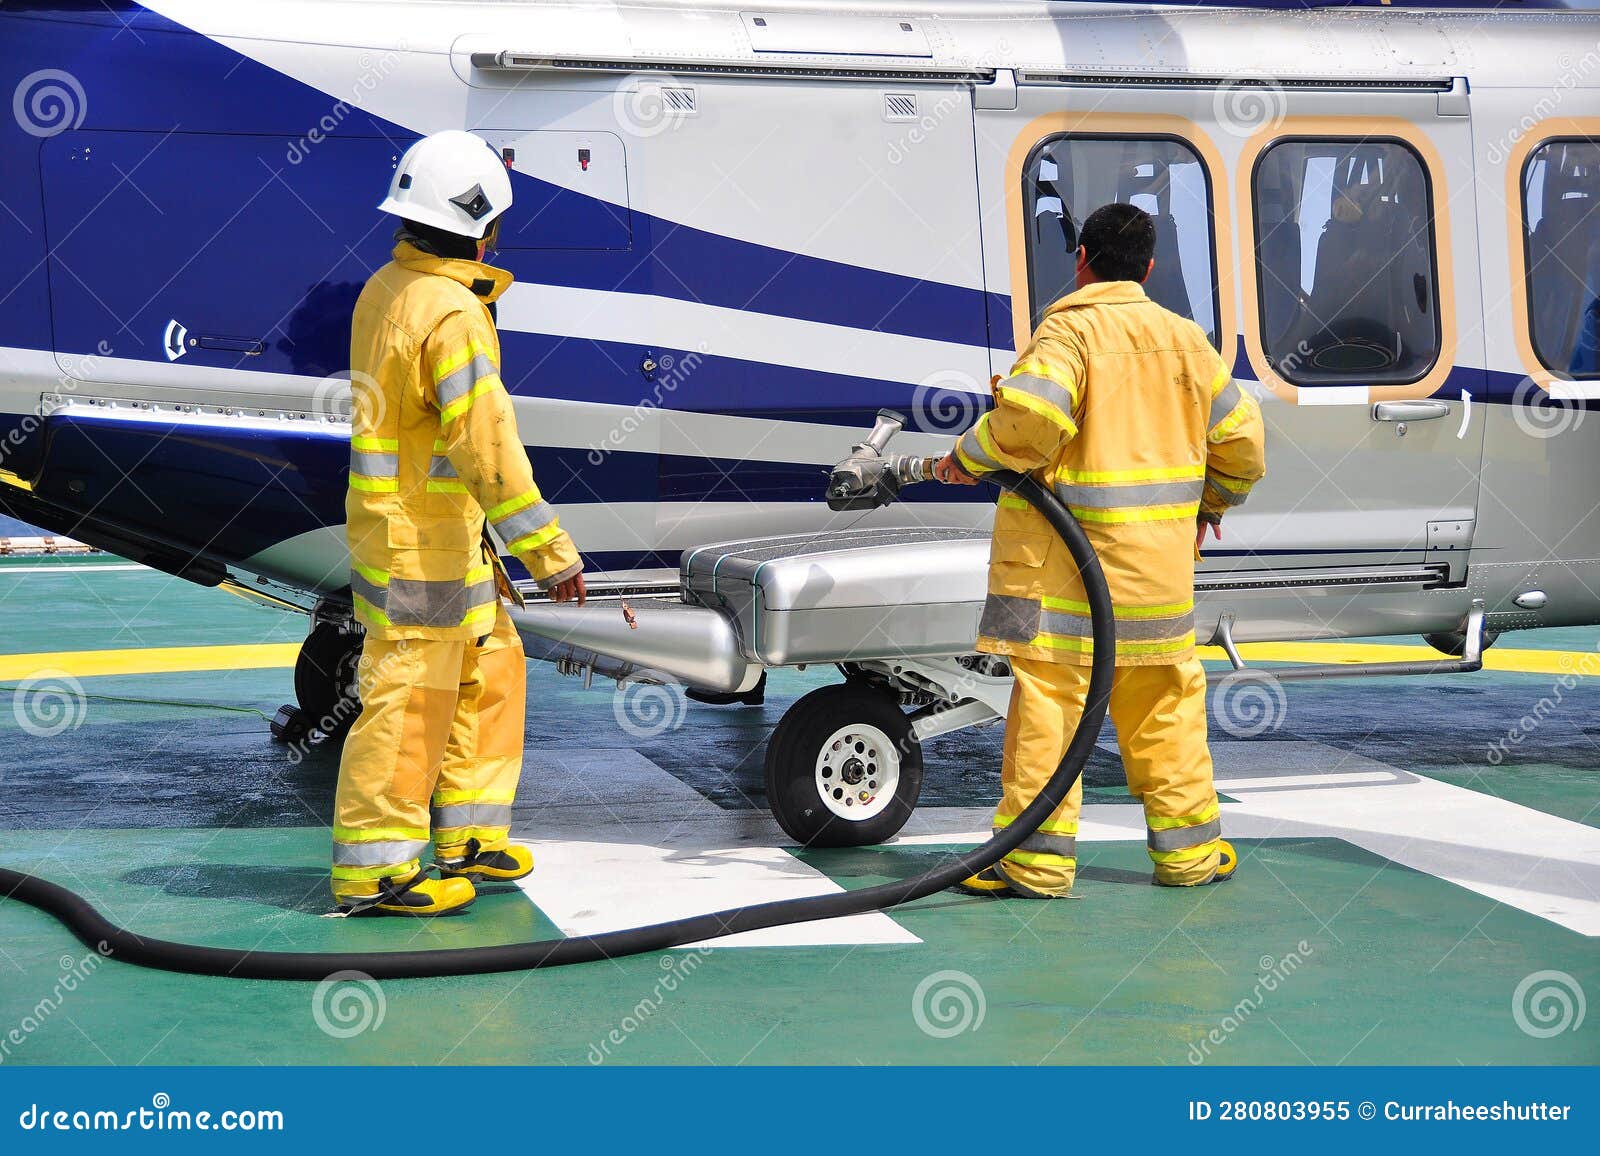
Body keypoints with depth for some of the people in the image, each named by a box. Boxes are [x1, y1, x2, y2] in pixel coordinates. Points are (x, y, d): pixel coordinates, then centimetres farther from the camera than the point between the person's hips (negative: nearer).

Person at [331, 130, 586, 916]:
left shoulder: (386, 290, 11)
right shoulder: (452, 314, -20)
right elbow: (486, 443, -25)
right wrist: (547, 549, -21)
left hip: (442, 537, 10)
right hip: (422, 546, -10)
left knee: (491, 671, 18)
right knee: (410, 701, -3)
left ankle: (466, 837, 27)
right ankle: (372, 866, 6)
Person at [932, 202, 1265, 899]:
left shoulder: (1070, 328, -7)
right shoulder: (1183, 338, 11)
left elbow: (1031, 415, -25)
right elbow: (1240, 438, 16)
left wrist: (969, 456, -8)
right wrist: (1212, 503, 33)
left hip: (1065, 551, -5)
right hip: (1158, 555, 5)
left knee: (1050, 691, -2)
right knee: (1165, 698, 14)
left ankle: (1038, 859, -1)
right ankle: (1187, 850, 22)